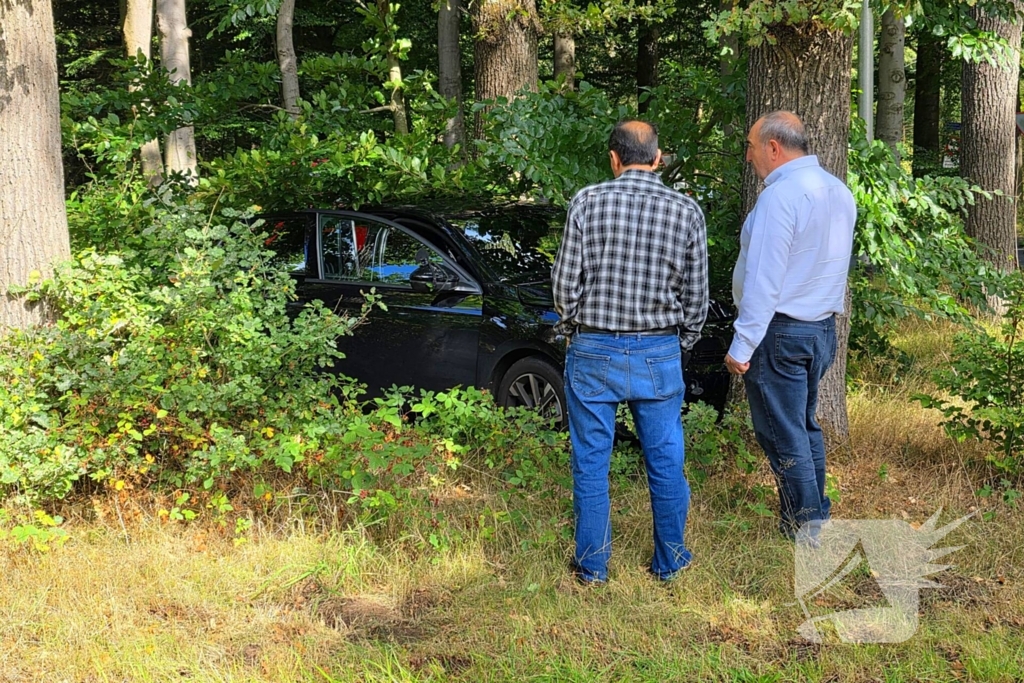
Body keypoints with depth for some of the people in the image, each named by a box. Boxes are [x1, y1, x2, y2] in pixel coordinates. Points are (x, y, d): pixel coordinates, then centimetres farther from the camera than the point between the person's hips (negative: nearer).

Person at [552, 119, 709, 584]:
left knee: (591, 462, 9)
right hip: (659, 354, 2)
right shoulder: (686, 211, -1)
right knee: (665, 462, 13)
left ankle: (592, 566, 17)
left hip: (593, 352, -1)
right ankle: (669, 561, 24)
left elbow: (566, 284, -6)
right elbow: (696, 296, 3)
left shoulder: (588, 202, -7)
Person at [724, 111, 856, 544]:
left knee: (782, 434, 1)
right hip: (823, 327, 9)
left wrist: (742, 345, -18)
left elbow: (762, 281, -21)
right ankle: (817, 514, 26)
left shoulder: (781, 195, -19)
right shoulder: (839, 192, 9)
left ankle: (805, 526, 7)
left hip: (780, 331, -9)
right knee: (805, 424, 19)